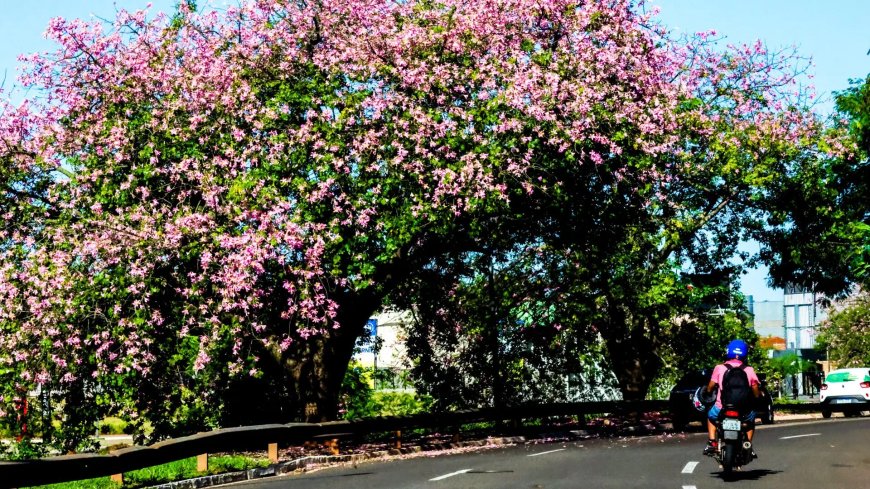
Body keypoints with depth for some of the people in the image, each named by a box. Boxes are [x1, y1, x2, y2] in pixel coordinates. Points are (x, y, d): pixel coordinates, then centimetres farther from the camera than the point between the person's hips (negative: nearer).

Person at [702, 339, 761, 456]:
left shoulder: (719, 368, -2)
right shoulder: (749, 370, 0)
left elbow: (709, 388, 3)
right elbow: (757, 394, 3)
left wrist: (709, 392, 26)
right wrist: (760, 394, 26)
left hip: (722, 409, 0)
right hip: (744, 411, 1)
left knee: (711, 415, 33)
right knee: (751, 418, 35)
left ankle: (711, 442, 16)